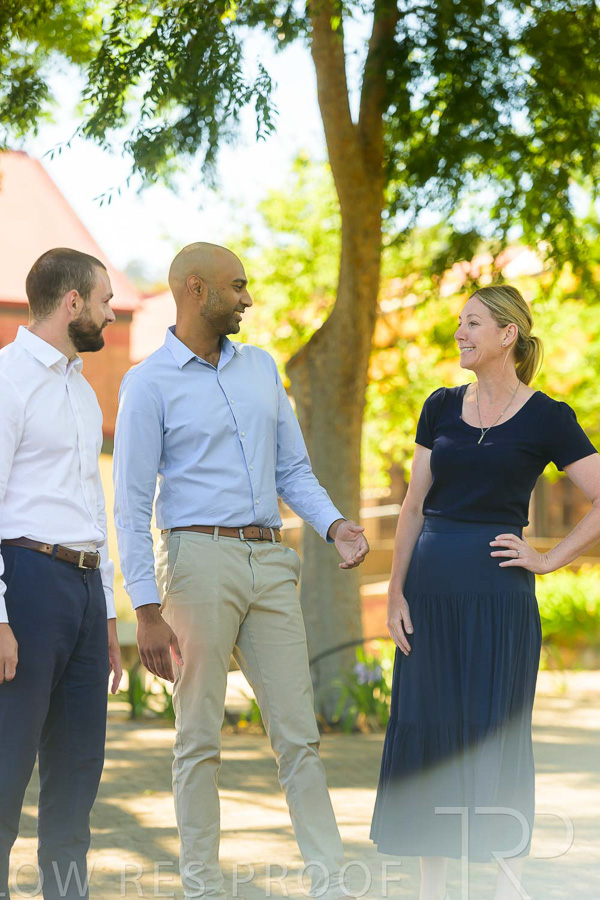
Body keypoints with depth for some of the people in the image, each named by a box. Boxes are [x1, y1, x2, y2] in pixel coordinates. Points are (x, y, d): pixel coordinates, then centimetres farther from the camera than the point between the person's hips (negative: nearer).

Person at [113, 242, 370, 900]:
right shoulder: (150, 384, -3)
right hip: (199, 558, -5)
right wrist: (148, 612, -13)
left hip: (270, 562, 5)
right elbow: (131, 506, -6)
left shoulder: (262, 368, 15)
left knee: (298, 734, 3)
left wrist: (335, 525, -2)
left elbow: (293, 469, 19)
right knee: (200, 738, 0)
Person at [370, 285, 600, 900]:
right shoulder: (442, 407, 9)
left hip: (497, 594, -4)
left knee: (497, 739, 0)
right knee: (425, 735, 6)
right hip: (431, 589, 5)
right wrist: (396, 592, 2)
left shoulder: (545, 417, -3)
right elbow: (414, 506, 9)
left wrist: (548, 560, -7)